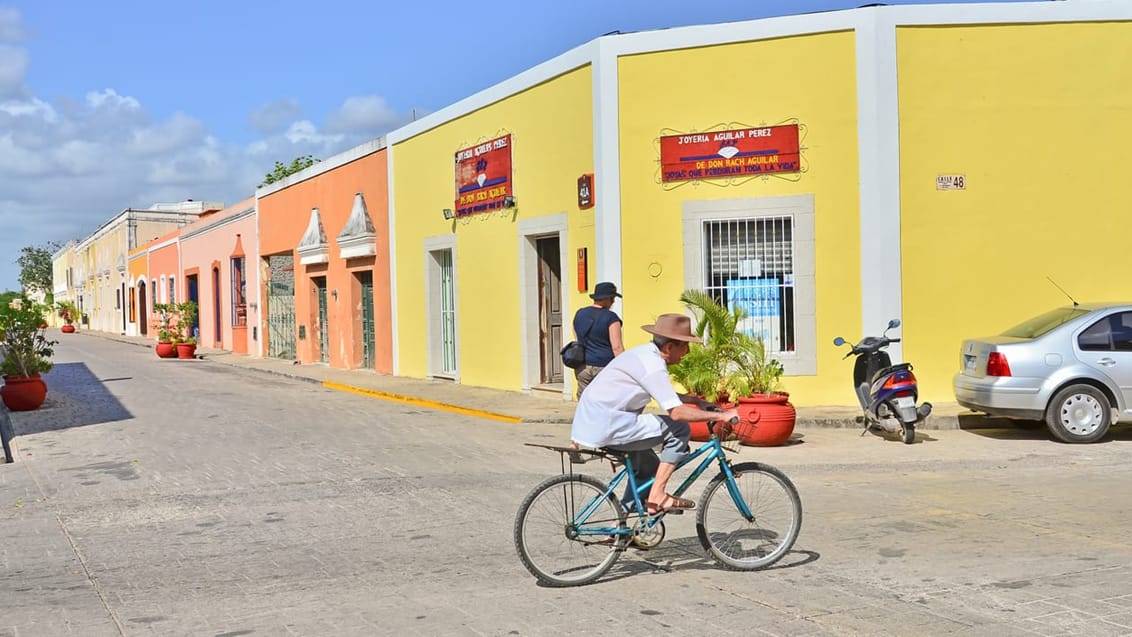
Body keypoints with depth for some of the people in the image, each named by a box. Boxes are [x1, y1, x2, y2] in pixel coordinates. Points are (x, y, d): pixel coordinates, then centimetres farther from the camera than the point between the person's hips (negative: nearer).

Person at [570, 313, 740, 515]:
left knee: (649, 466, 24)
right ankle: (657, 496, -7)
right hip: (605, 428, -10)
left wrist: (697, 401, 18)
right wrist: (721, 416, -19)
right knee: (679, 429, -10)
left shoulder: (645, 353, 14)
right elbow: (676, 412, -24)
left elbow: (667, 396, 29)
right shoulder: (652, 365, -17)